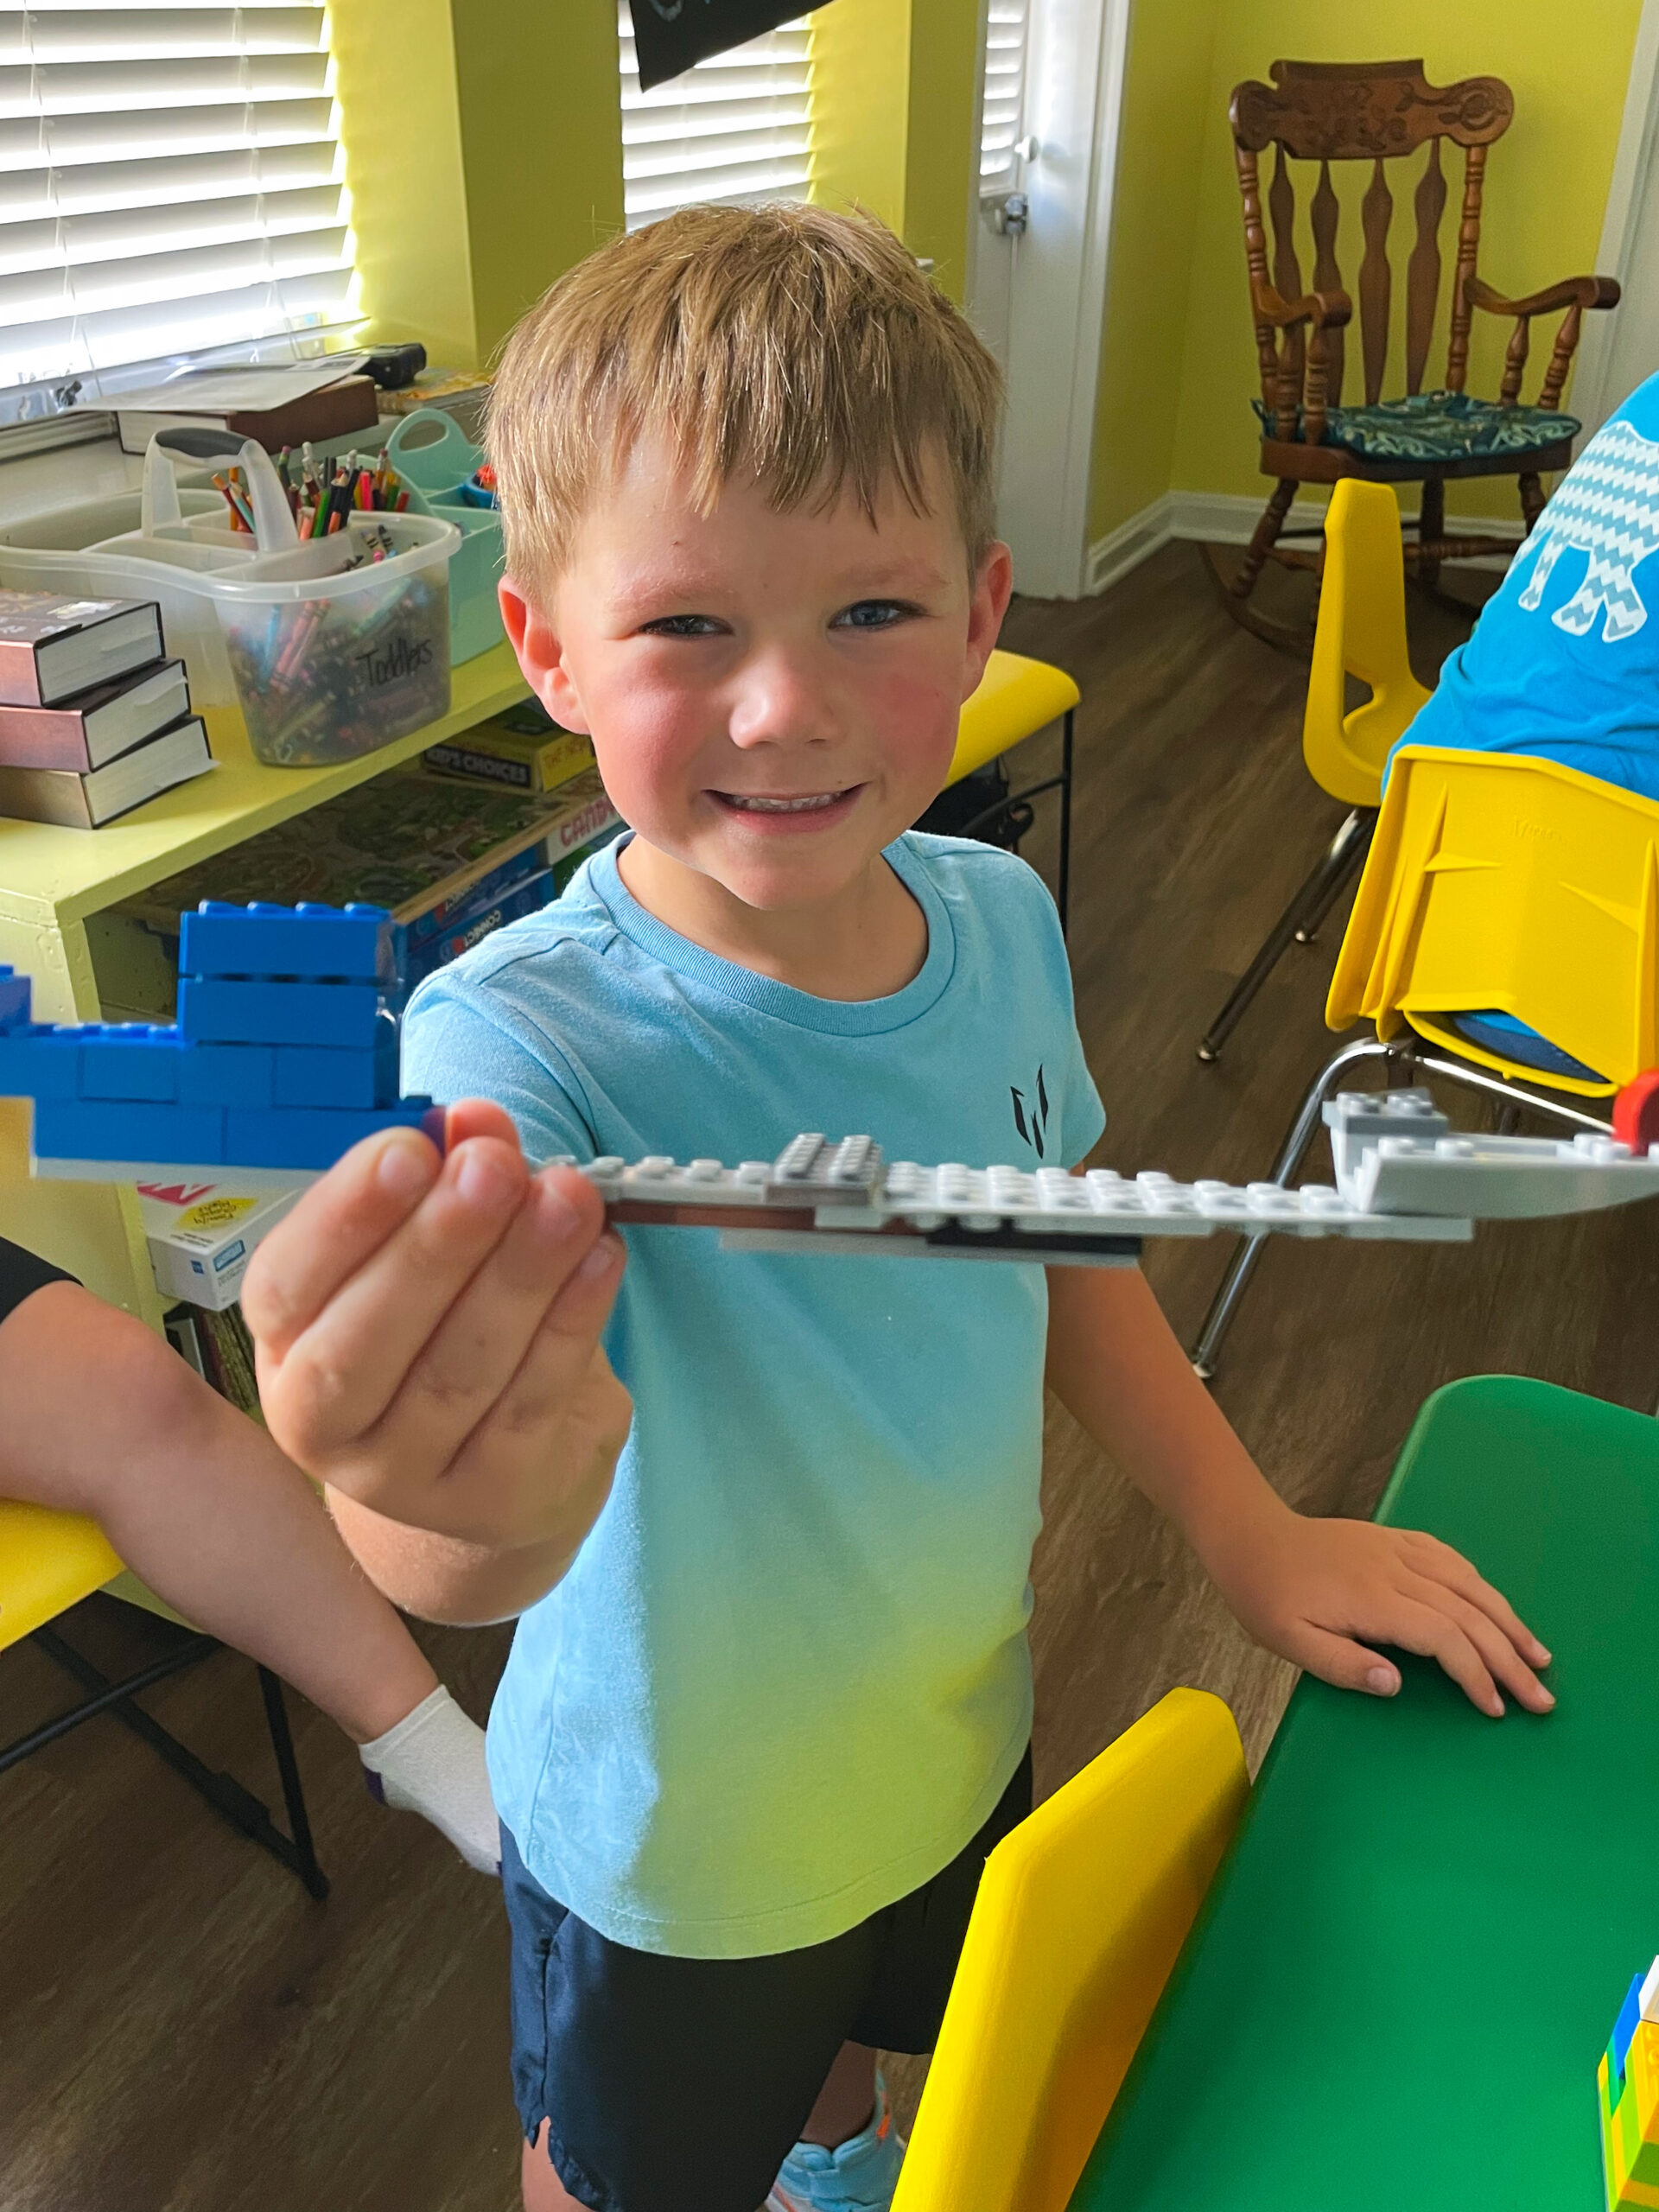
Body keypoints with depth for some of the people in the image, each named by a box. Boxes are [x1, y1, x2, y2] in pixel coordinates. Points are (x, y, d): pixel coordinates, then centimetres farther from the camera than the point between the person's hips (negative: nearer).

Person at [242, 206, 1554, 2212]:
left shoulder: (1000, 922, -16)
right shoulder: (523, 1042, -35)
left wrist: (1249, 1529, 1)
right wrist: (478, 1498, -73)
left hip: (956, 1736, 5)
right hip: (673, 1842, -4)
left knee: (865, 2045, 35)